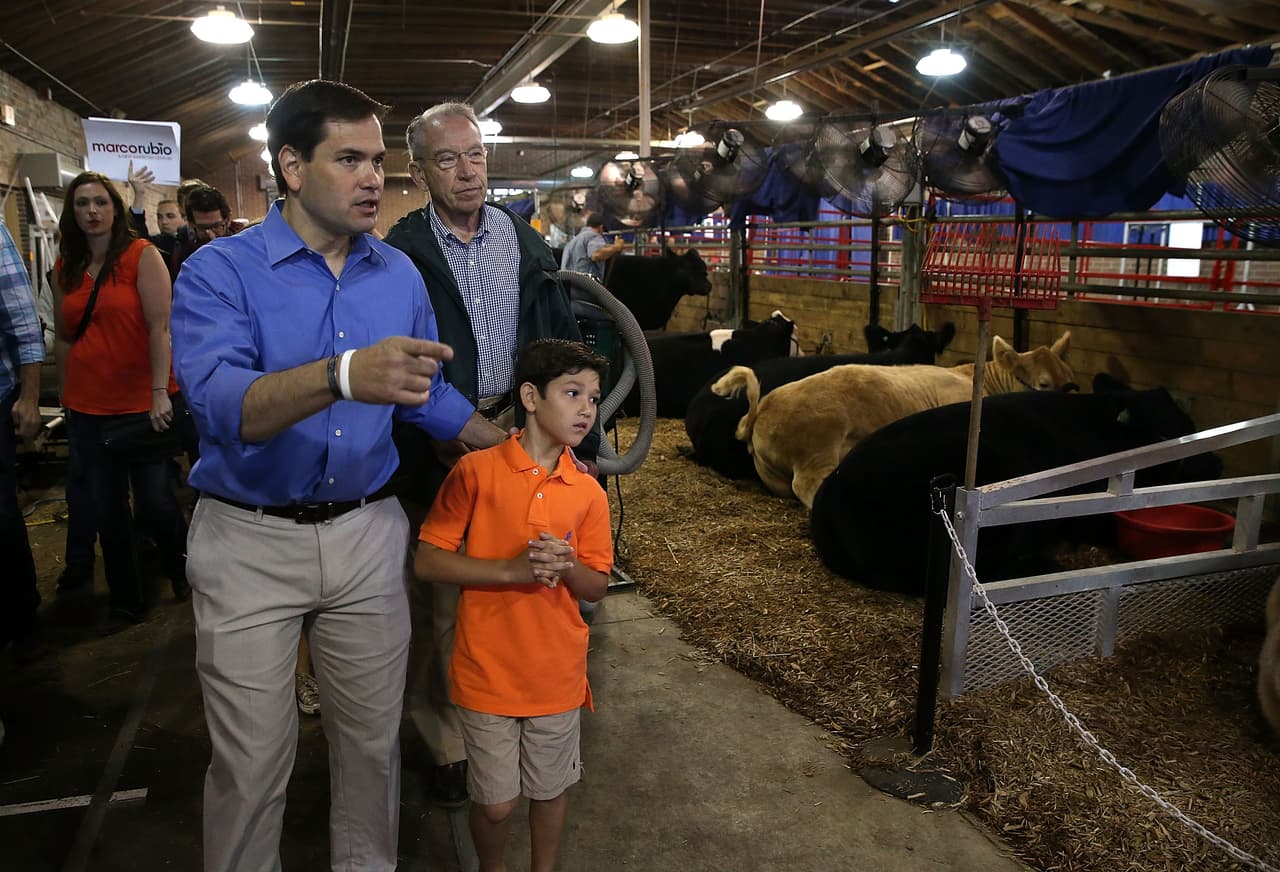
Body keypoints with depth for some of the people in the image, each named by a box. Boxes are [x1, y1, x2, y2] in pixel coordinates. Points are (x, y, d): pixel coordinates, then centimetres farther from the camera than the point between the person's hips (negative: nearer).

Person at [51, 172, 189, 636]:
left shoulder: (141, 254, -6)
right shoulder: (65, 268, 8)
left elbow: (161, 326, -13)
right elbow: (63, 337, 13)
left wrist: (160, 392, -18)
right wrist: (66, 397, 12)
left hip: (141, 402, -5)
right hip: (87, 408, 5)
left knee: (154, 500, 4)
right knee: (107, 509, 11)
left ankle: (182, 571, 31)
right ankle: (126, 602, 25)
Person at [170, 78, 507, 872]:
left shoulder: (400, 275, 4)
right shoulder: (219, 271, -10)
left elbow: (429, 394, 15)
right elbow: (219, 402, -28)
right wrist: (343, 376, -46)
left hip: (369, 533, 4)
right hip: (251, 541, -3)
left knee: (372, 741, 16)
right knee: (253, 761, 9)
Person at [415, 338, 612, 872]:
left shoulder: (587, 492, -1)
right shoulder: (476, 471, -12)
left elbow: (596, 588, 4)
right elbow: (427, 562, -11)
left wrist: (566, 567, -19)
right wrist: (512, 570, -22)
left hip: (557, 673, 3)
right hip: (487, 671, -3)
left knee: (550, 789, 18)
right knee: (495, 802, 9)